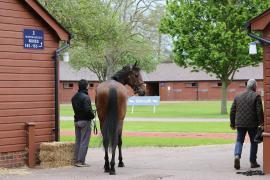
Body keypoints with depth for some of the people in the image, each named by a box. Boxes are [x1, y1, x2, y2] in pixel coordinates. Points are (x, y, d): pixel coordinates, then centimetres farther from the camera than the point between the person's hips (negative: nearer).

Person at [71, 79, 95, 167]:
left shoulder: (74, 97, 9)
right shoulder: (85, 97, -17)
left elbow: (75, 108, 11)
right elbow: (88, 110, -24)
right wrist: (92, 116, -7)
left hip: (76, 120, 8)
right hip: (85, 120, -8)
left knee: (78, 141, 13)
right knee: (84, 142, -3)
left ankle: (76, 160, 16)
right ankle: (81, 161, -3)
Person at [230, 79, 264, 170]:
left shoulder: (238, 96, 9)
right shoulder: (256, 96, -5)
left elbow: (232, 111, 10)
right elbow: (259, 111, -12)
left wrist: (233, 123, 16)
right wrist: (261, 122, -2)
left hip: (240, 124, 3)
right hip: (252, 124, -3)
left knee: (239, 141, 10)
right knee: (254, 142, 11)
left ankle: (237, 155, -16)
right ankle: (253, 162, 13)